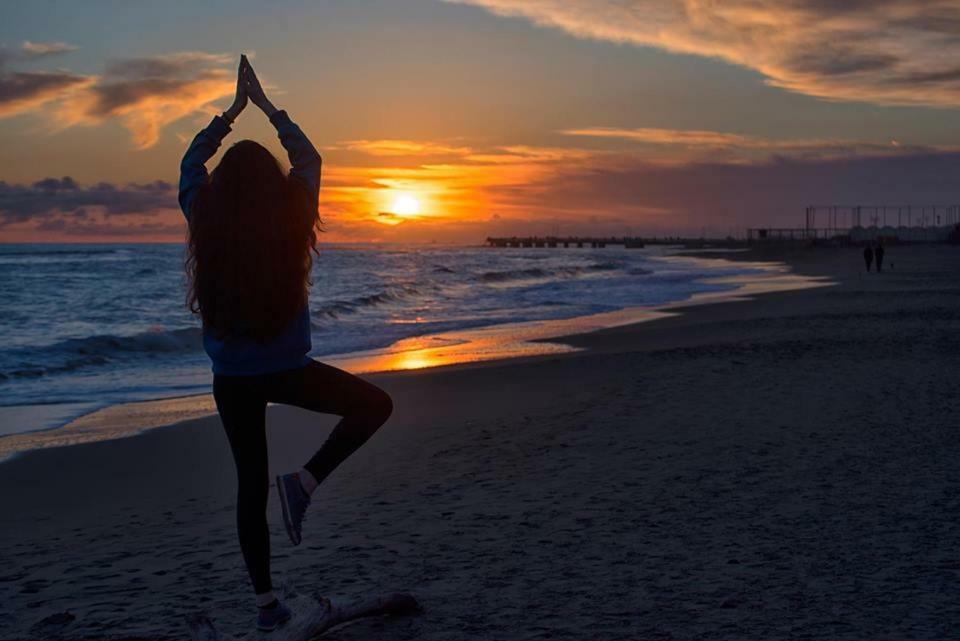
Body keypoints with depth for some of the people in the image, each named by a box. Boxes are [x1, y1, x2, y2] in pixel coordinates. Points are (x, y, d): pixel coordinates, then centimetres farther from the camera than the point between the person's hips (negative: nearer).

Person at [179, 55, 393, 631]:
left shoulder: (206, 221, -7)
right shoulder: (288, 220, -10)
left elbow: (192, 162, 12)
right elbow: (309, 160, 8)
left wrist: (234, 109, 19)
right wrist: (266, 106, 16)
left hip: (231, 378, 3)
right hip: (285, 370, -3)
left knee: (251, 484, 13)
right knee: (374, 404, 16)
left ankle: (266, 601, 17)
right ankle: (304, 482, 0)